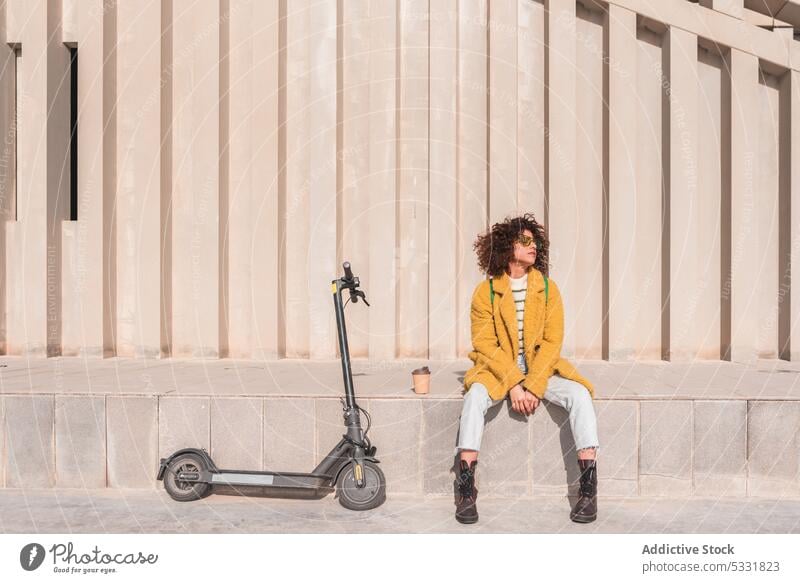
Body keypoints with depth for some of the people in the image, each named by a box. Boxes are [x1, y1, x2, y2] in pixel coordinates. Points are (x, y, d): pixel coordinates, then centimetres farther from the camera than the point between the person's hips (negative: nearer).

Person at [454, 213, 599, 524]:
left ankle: (589, 489, -21)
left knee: (579, 393, -24)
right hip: (498, 368, -1)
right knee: (476, 395, -32)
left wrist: (532, 387, -17)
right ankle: (466, 492, -29)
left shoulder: (548, 289, 2)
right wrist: (514, 385, -20)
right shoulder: (485, 292, -3)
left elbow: (552, 342, -4)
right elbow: (485, 344, -7)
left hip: (540, 368, 2)